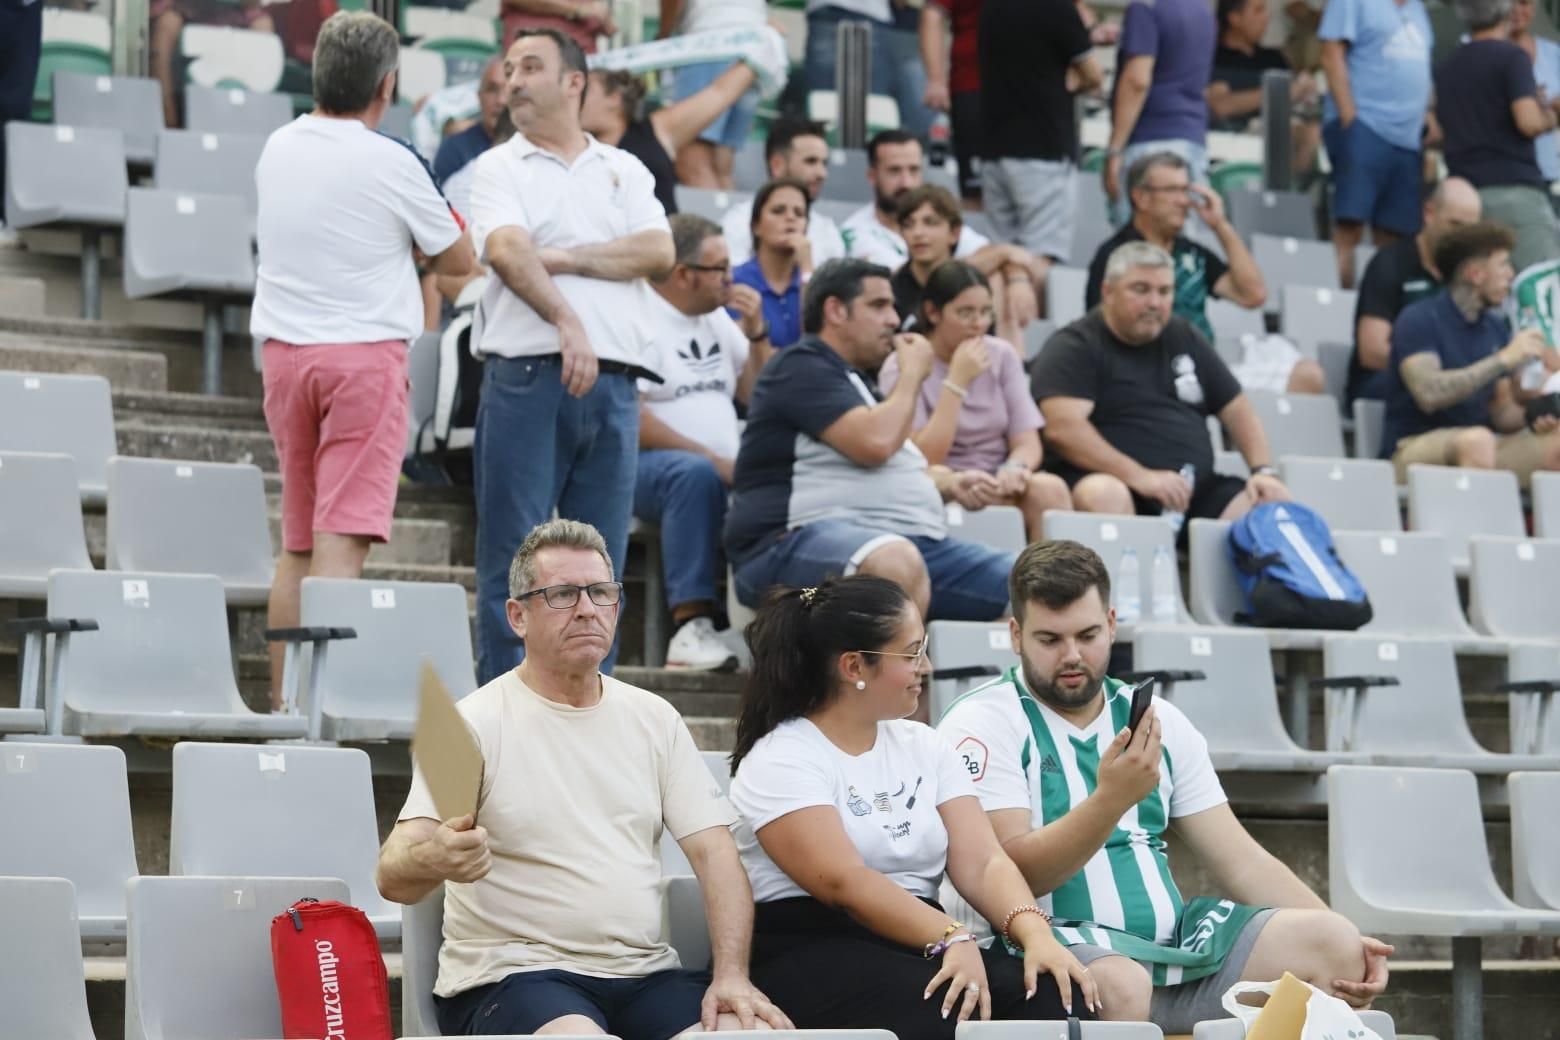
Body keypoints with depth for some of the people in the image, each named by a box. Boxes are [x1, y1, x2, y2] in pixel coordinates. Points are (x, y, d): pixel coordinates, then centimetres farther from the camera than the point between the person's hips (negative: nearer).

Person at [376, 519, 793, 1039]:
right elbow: (393, 876, -12)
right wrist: (433, 860, -38)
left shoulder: (655, 719, 15)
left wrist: (732, 976, -8)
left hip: (647, 975, 4)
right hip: (513, 975, -4)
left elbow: (714, 851, 9)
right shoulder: (475, 724, -2)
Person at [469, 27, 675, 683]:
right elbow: (508, 253, -11)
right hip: (527, 376, -3)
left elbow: (659, 252, 1)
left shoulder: (624, 171, 17)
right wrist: (567, 323, -24)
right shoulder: (500, 168, 8)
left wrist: (564, 259, -6)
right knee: (513, 562, -4)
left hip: (613, 384, 3)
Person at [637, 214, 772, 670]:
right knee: (697, 474, -40)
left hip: (724, 468, 7)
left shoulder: (716, 319, 19)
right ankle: (691, 628, -42)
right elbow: (630, 421, -15)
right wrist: (711, 459, -19)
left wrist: (756, 332, 7)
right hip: (646, 466, -7)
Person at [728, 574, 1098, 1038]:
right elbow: (844, 882, -20)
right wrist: (953, 940, -32)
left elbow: (981, 864, 3)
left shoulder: (923, 747, 16)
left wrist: (1035, 935, -17)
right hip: (813, 955, -6)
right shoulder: (780, 762, -5)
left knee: (1057, 997, -24)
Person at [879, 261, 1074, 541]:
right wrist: (957, 381, -16)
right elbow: (924, 460, -12)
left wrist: (1015, 468, -20)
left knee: (1050, 488, -27)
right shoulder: (902, 368, -4)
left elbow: (1028, 443, 5)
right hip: (943, 490, -5)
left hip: (998, 484, 5)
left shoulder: (1002, 355, 11)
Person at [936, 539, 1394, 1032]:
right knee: (1118, 983, -39)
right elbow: (1012, 876, -13)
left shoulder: (1161, 721, 17)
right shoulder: (984, 723, -2)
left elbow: (1240, 861, 15)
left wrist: (1341, 946, 1)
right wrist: (1112, 798, -27)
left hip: (1175, 944, 6)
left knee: (1332, 942, -11)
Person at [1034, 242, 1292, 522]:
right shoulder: (1073, 348, -1)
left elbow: (1238, 411, 22)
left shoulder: (1184, 339, 19)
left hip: (1198, 490, 6)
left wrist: (1264, 471, 2)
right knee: (1105, 496, -39)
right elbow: (1062, 428, -16)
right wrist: (1139, 477, -26)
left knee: (1275, 503, -16)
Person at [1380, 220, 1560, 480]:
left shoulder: (1496, 328, 13)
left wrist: (1532, 418, -8)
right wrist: (1504, 359, -20)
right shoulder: (1418, 320, -6)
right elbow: (1429, 393, -22)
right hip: (1413, 449, -6)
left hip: (1478, 449, 6)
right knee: (1476, 439, -38)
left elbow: (1502, 413, 15)